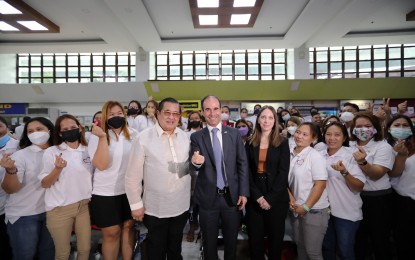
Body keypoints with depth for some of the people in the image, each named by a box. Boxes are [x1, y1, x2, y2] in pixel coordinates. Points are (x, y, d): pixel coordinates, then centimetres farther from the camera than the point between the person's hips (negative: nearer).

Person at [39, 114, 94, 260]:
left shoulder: (88, 151, 2)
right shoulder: (52, 152, -7)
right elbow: (44, 184, -8)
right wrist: (57, 169, -23)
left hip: (84, 206, 3)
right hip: (60, 209, -2)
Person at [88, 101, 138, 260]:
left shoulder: (133, 134, 0)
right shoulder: (97, 137, -9)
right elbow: (101, 165, -21)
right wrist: (102, 137, -26)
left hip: (130, 190, 3)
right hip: (106, 193, -3)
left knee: (128, 227, 18)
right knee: (111, 233, 11)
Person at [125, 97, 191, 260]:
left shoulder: (185, 137, 0)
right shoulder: (144, 138, -14)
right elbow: (133, 176, -10)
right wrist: (136, 204, -8)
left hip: (181, 207, 4)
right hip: (155, 209, -3)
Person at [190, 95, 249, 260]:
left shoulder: (234, 134, -1)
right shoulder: (196, 137, -3)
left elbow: (242, 164, 1)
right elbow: (196, 166, -8)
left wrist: (244, 192, -4)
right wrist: (196, 162, -32)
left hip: (232, 196, 1)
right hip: (208, 197, 0)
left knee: (231, 240, 20)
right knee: (209, 242, 18)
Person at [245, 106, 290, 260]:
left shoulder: (282, 143, -1)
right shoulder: (250, 143, 4)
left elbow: (283, 173, -7)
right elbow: (247, 171, 0)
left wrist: (270, 198, -14)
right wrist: (257, 196, -11)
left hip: (277, 198, -1)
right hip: (254, 198, 2)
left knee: (275, 236, 11)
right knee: (255, 237, 9)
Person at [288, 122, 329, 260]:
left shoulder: (315, 156, -13)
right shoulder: (290, 155, 2)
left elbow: (320, 184, -17)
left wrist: (306, 207, -17)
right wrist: (290, 198, -5)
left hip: (314, 210, -5)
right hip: (295, 209, 5)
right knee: (300, 246, 19)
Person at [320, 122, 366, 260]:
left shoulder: (351, 156, -11)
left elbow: (359, 187, -17)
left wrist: (344, 172, -30)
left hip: (346, 212, -4)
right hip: (325, 209, 4)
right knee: (327, 248, 18)